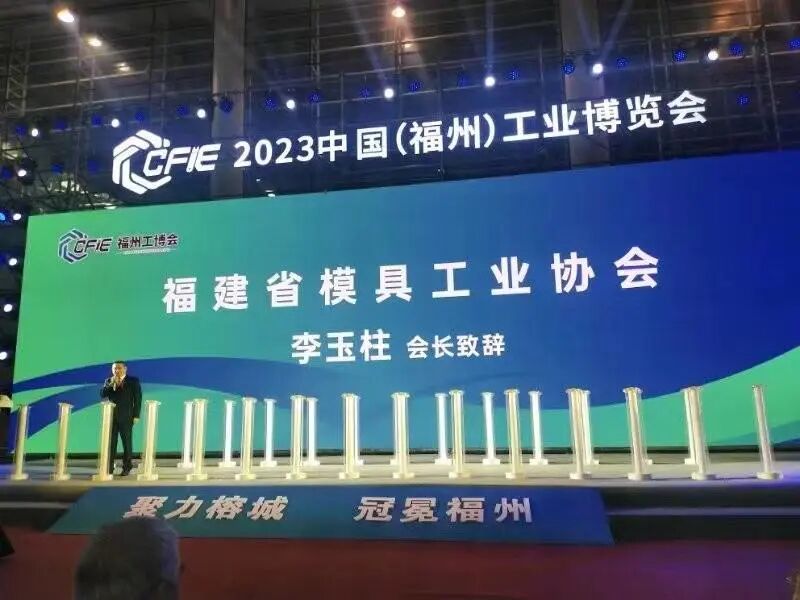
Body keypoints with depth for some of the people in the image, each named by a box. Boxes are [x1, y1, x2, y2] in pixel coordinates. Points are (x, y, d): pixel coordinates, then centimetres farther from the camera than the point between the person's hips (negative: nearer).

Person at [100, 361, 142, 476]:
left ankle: (126, 467, 10)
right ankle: (109, 467, 8)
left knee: (127, 443, 2)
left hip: (126, 417, -3)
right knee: (110, 442, 3)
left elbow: (138, 398, -2)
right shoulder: (108, 381, 11)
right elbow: (102, 395, -2)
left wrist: (136, 415, -8)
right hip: (111, 417, 3)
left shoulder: (133, 381, 0)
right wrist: (111, 384, -14)